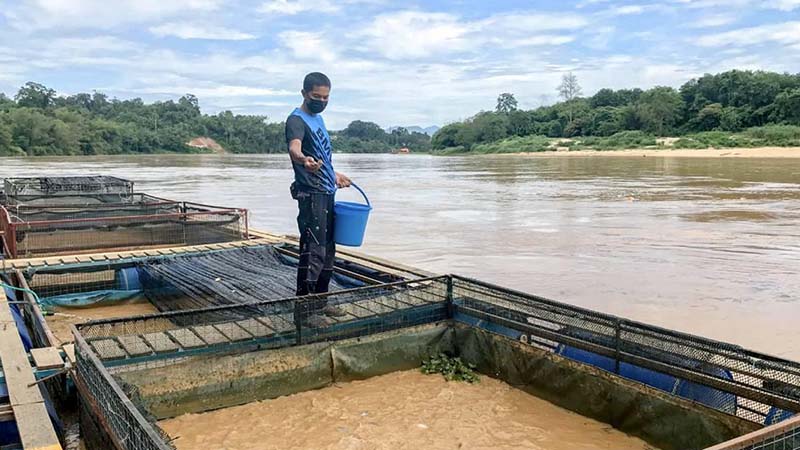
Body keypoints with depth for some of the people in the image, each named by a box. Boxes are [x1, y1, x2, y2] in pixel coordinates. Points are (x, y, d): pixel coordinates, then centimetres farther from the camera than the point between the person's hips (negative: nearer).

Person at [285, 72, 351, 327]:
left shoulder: (318, 118, 18)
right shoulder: (297, 120, -11)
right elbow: (294, 148, -32)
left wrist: (334, 176, 38)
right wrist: (303, 160, -53)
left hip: (328, 194, 9)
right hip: (311, 195, -9)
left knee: (328, 251, 13)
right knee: (313, 252, -10)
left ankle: (320, 303, 24)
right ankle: (304, 310, -3)